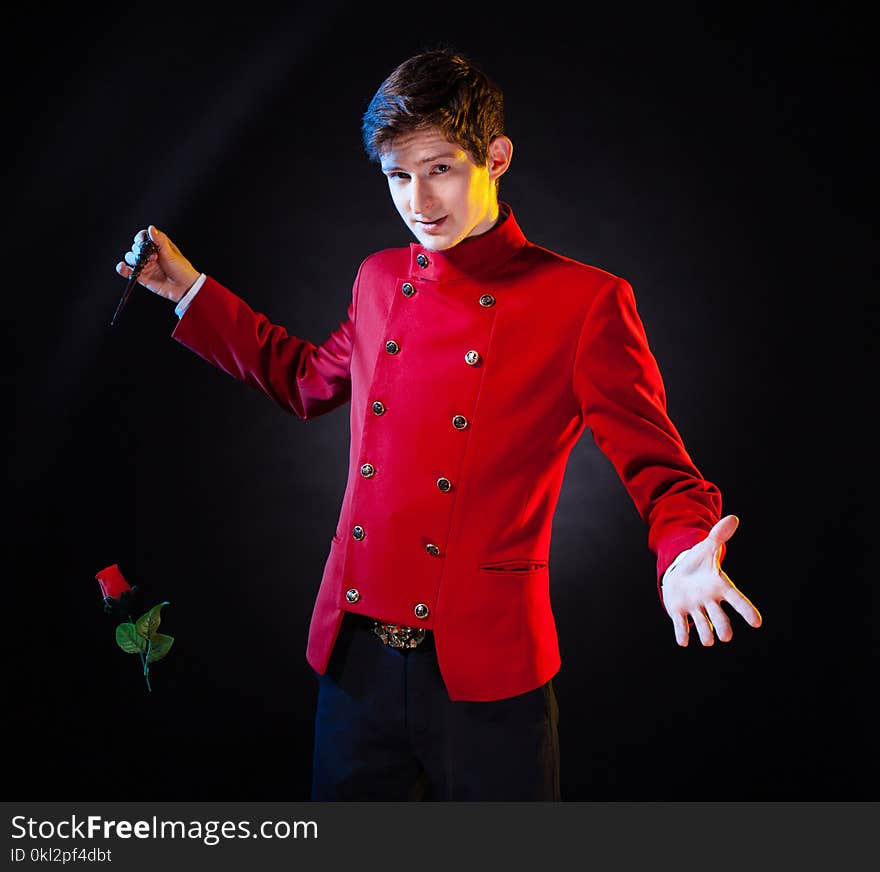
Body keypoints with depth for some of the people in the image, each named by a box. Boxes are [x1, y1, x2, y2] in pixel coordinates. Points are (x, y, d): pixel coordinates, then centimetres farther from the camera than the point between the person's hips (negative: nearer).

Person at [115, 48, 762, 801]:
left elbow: (655, 464, -7)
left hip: (486, 672, -4)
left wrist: (685, 555, -29)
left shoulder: (586, 302, -8)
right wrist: (190, 291, 25)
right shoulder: (380, 280, 8)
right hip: (354, 660, 5)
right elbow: (312, 380, 25)